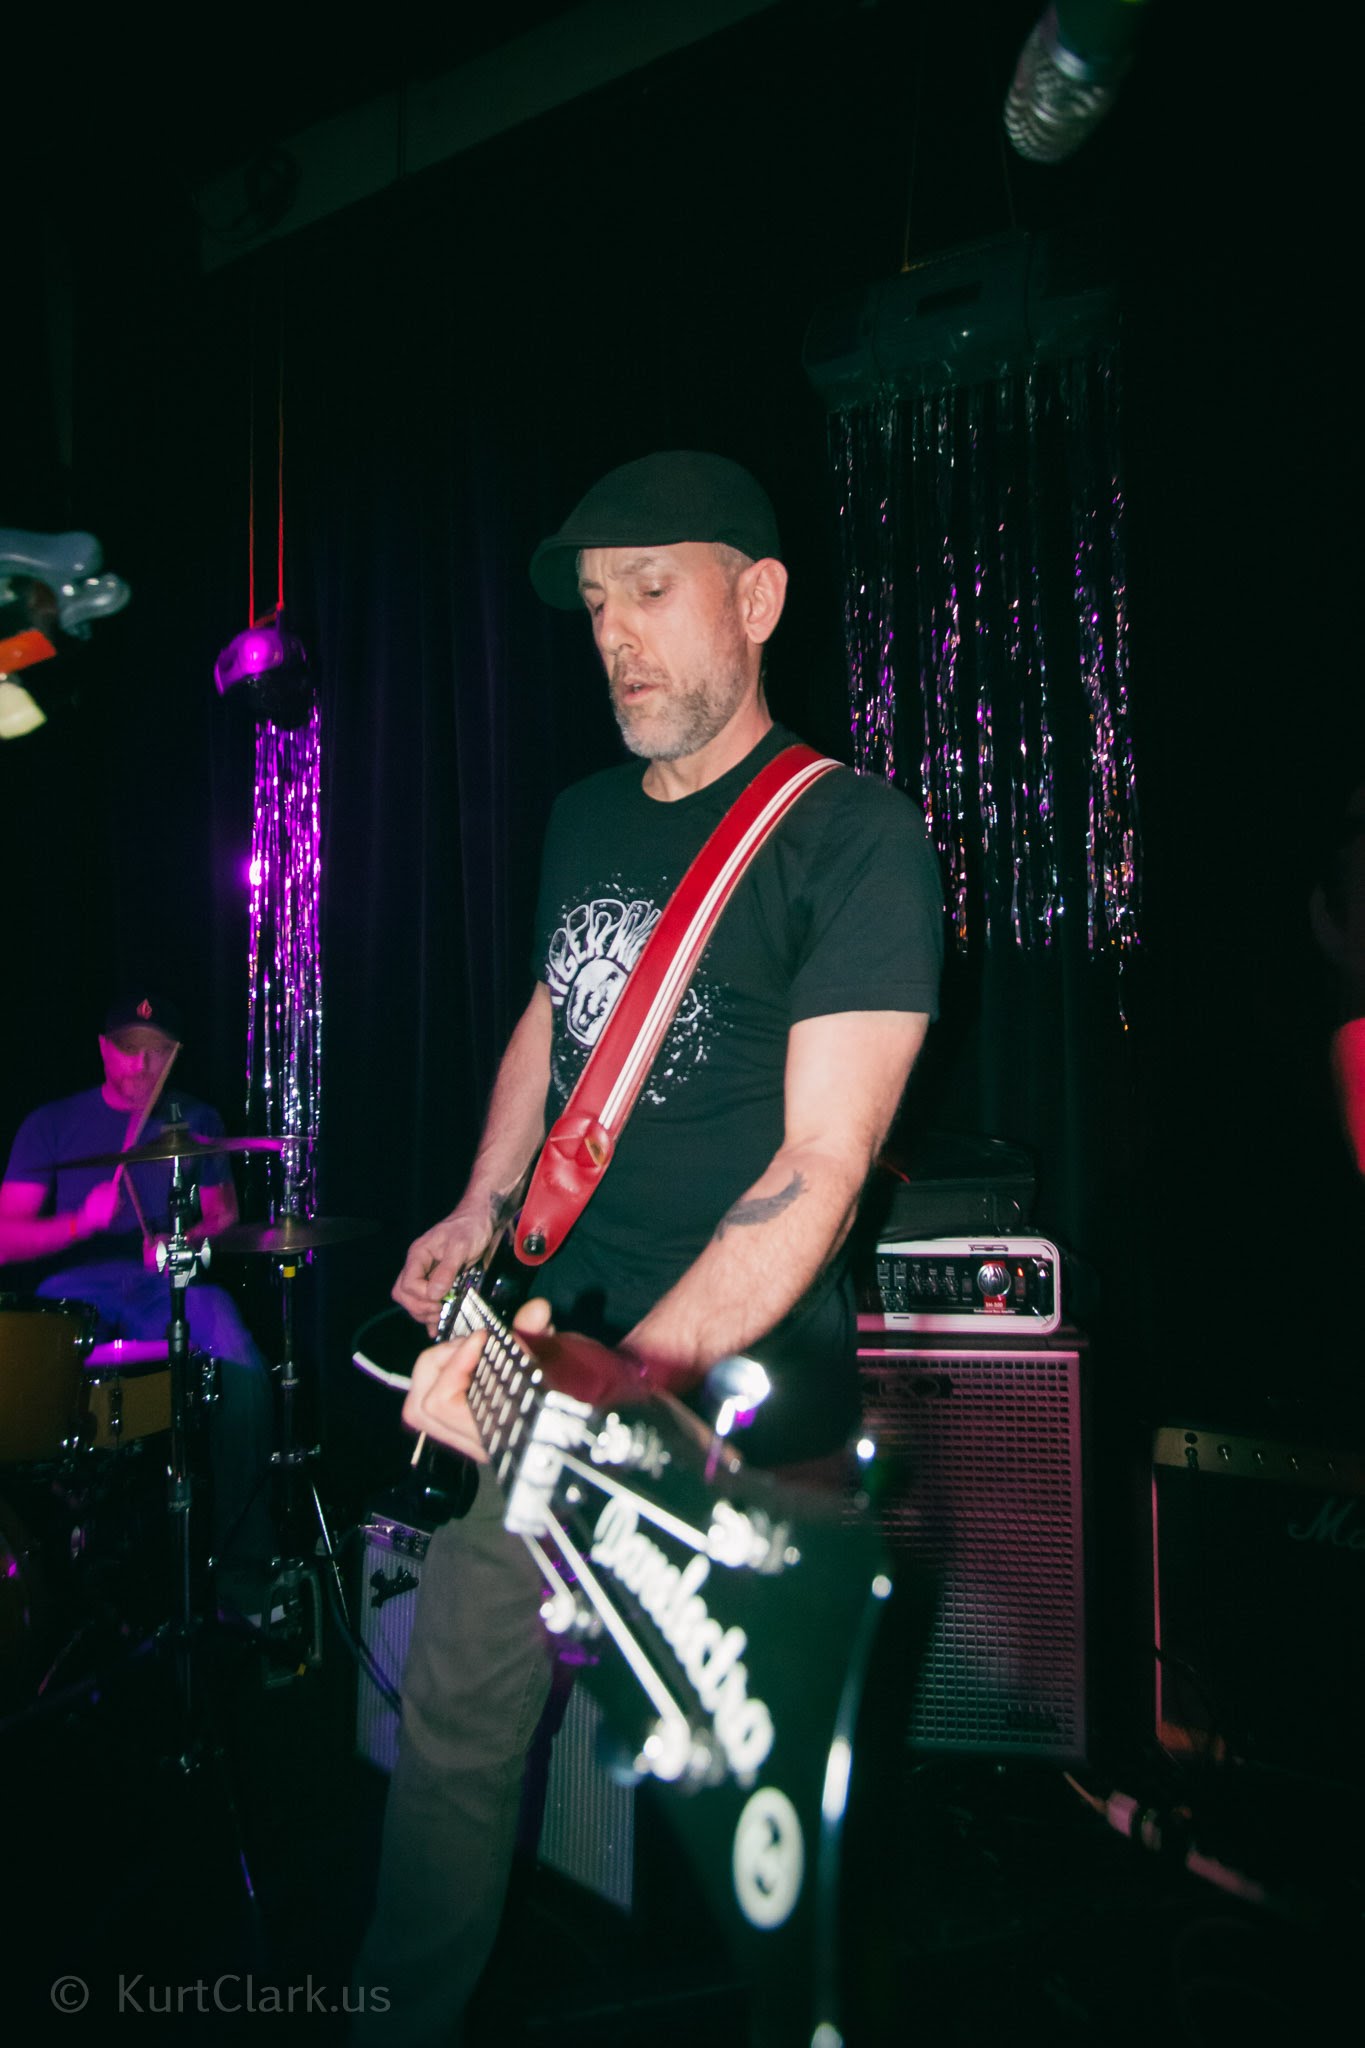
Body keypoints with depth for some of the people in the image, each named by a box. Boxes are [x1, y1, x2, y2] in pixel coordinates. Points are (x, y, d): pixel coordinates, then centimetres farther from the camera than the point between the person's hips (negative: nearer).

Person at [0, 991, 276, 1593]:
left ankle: (241, 1567, -15)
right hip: (76, 1290, -1)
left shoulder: (197, 1121, 15)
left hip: (172, 1287, 1)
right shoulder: (51, 1125, 8)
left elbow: (224, 1217, 17)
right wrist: (83, 1222, -18)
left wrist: (185, 1241, -6)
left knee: (245, 1374, -30)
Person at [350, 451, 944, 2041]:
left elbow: (822, 1162, -22)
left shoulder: (853, 835, -14)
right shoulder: (584, 817, 9)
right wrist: (482, 1210, 10)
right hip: (549, 1364, 6)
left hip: (737, 1399, -6)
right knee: (454, 1714, 14)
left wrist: (638, 1375, -31)